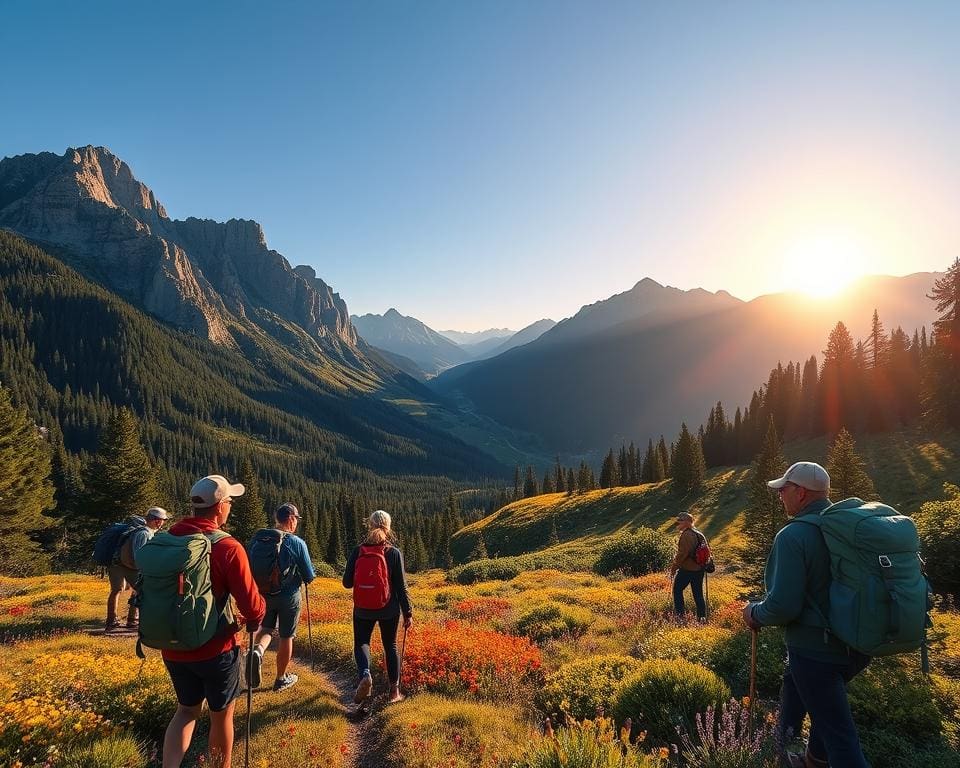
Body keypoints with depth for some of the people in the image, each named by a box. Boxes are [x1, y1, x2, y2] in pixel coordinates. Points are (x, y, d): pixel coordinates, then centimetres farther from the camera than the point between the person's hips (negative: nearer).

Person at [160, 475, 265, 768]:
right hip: (216, 649, -5)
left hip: (174, 647, 5)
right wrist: (255, 620, 1)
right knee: (221, 715, 18)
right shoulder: (228, 547, -23)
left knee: (187, 710, 24)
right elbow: (251, 605, -21)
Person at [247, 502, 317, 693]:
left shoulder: (258, 539, -7)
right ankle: (281, 679, 27)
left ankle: (258, 650, -10)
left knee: (266, 628, 22)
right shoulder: (297, 543, -17)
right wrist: (299, 577, 12)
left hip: (263, 594, 3)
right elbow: (309, 577, -11)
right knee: (286, 637, 13)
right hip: (288, 596, -3)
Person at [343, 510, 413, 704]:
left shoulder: (357, 552, -9)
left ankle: (365, 674, -9)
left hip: (363, 609, 0)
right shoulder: (394, 553, -13)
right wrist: (408, 613, -1)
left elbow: (347, 583, -4)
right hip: (389, 610, 0)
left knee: (361, 642, 18)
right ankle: (394, 690, 23)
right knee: (390, 646, 17)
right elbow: (401, 586, -9)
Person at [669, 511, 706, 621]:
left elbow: (682, 554, -20)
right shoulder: (697, 534, 12)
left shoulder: (686, 535, -18)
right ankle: (702, 617, 14)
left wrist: (674, 567, -12)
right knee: (698, 594, 12)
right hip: (698, 568, 9)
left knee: (677, 590, 5)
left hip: (686, 569, -9)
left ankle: (680, 614, 3)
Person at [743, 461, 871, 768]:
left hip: (816, 648, -8)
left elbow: (783, 606, -25)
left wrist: (755, 613, -4)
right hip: (859, 646, 8)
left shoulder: (793, 536, -21)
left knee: (838, 734, 4)